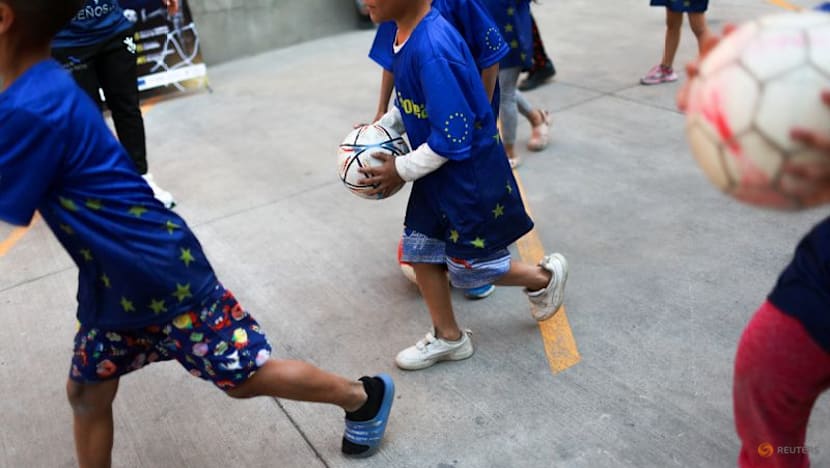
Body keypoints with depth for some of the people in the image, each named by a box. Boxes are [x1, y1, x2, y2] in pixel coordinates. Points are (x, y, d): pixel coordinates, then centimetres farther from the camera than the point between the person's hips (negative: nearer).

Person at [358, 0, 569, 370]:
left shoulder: (431, 51, -31)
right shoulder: (405, 33, -1)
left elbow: (453, 139, -28)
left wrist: (401, 170, -18)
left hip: (469, 177, -9)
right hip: (437, 175, 9)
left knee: (467, 268, 8)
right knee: (419, 251, 14)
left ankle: (545, 276, 34)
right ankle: (448, 337, 33)